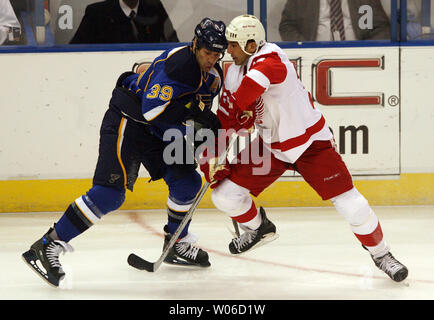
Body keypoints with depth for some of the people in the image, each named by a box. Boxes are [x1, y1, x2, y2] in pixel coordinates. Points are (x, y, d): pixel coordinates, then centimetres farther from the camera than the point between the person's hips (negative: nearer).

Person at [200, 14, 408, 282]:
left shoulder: (270, 57, -25)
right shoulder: (233, 75, 1)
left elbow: (256, 79, -47)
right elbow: (224, 119, 7)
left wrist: (243, 110, -29)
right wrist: (212, 158, -2)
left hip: (312, 143, -7)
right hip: (272, 147, 7)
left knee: (351, 205, -12)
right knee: (224, 194, -4)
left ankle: (381, 253, 13)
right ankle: (259, 228, 27)